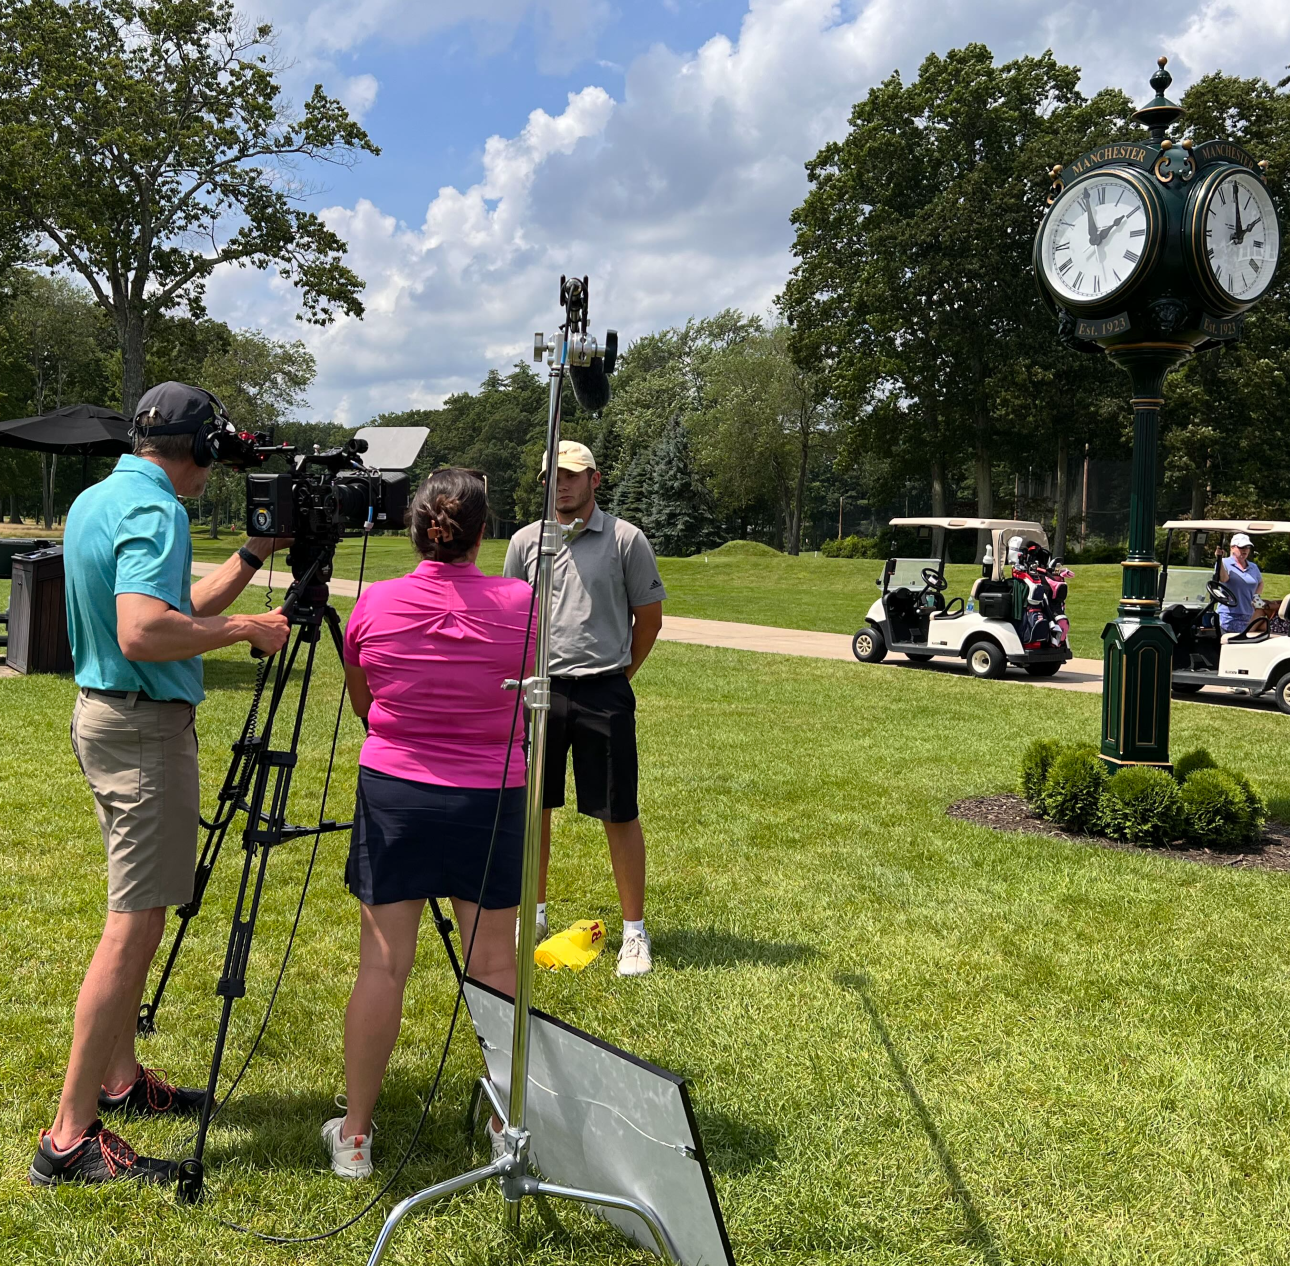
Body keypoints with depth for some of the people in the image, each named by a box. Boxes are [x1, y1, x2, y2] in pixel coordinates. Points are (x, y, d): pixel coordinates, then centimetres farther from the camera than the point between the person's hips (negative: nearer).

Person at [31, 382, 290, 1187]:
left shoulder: (94, 499, 14)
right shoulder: (155, 510, -17)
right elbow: (144, 631, -31)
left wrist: (254, 557, 17)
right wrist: (246, 629, -20)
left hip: (104, 714, 11)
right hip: (146, 727, -10)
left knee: (138, 913, 18)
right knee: (135, 924, -7)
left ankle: (121, 1079, 29)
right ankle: (71, 1136, -3)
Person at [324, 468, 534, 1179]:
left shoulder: (374, 604, -5)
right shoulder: (522, 605, -7)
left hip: (393, 792, 0)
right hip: (493, 799, 0)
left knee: (382, 961, 6)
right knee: (495, 962, 10)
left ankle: (353, 1133, 16)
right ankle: (509, 1124, 23)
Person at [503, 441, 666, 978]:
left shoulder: (626, 539, -2)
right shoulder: (525, 541, 7)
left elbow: (649, 616, 5)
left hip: (603, 692, -3)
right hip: (538, 690, 3)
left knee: (619, 813, 0)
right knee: (532, 804, 11)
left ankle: (634, 932, 11)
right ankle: (533, 913, 29)